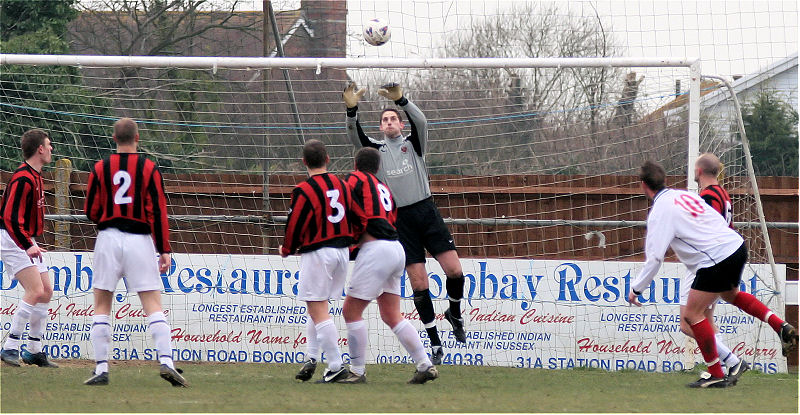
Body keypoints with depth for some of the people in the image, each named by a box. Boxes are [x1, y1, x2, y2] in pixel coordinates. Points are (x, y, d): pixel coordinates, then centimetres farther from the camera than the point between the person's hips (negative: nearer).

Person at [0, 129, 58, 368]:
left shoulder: (35, 177, 13)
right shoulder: (23, 179, -20)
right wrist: (28, 246, -31)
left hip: (28, 241, 10)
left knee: (46, 291, 8)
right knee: (36, 291, -18)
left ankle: (35, 351, 15)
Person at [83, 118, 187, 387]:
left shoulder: (100, 169, 2)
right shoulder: (149, 169, -1)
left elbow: (91, 212, 6)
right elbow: (158, 212, -4)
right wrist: (164, 250, -1)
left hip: (108, 240, 1)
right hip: (140, 241, -1)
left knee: (101, 305, 8)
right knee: (153, 305, -1)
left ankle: (101, 369, 1)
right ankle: (166, 361, -17)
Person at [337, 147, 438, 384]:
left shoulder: (357, 179, 2)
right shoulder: (383, 188, 24)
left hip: (376, 249, -8)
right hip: (395, 249, 8)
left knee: (351, 311, -3)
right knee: (391, 315, 11)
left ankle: (357, 371, -2)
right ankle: (425, 366, 7)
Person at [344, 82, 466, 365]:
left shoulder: (412, 143, 8)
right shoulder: (377, 149, 11)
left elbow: (420, 122, -12)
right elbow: (355, 137, -7)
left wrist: (400, 99, -27)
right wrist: (351, 110, -24)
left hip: (426, 212, 0)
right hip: (400, 219, 0)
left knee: (454, 270, -12)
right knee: (419, 284, -3)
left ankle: (455, 314, 17)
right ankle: (434, 342, 5)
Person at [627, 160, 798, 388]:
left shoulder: (660, 212, -10)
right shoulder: (684, 194, 12)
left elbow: (654, 258, -14)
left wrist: (636, 289, -4)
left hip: (716, 259, -9)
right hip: (737, 245, 9)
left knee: (693, 314, 2)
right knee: (730, 294, 35)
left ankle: (717, 375, 4)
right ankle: (782, 328, 28)